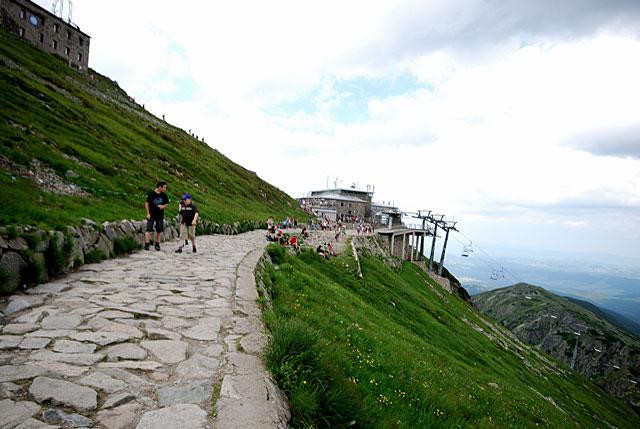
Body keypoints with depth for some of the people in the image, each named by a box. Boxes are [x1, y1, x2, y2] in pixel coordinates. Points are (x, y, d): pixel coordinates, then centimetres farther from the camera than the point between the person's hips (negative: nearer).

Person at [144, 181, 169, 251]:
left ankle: (157, 244, 19)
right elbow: (147, 203, -4)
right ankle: (146, 244, -4)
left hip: (160, 215, 4)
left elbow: (167, 203, 15)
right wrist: (148, 213, -9)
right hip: (151, 215, -4)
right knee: (149, 230, -8)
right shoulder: (151, 194, -7)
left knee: (159, 230, 8)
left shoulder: (164, 195, 4)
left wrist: (163, 206, -8)